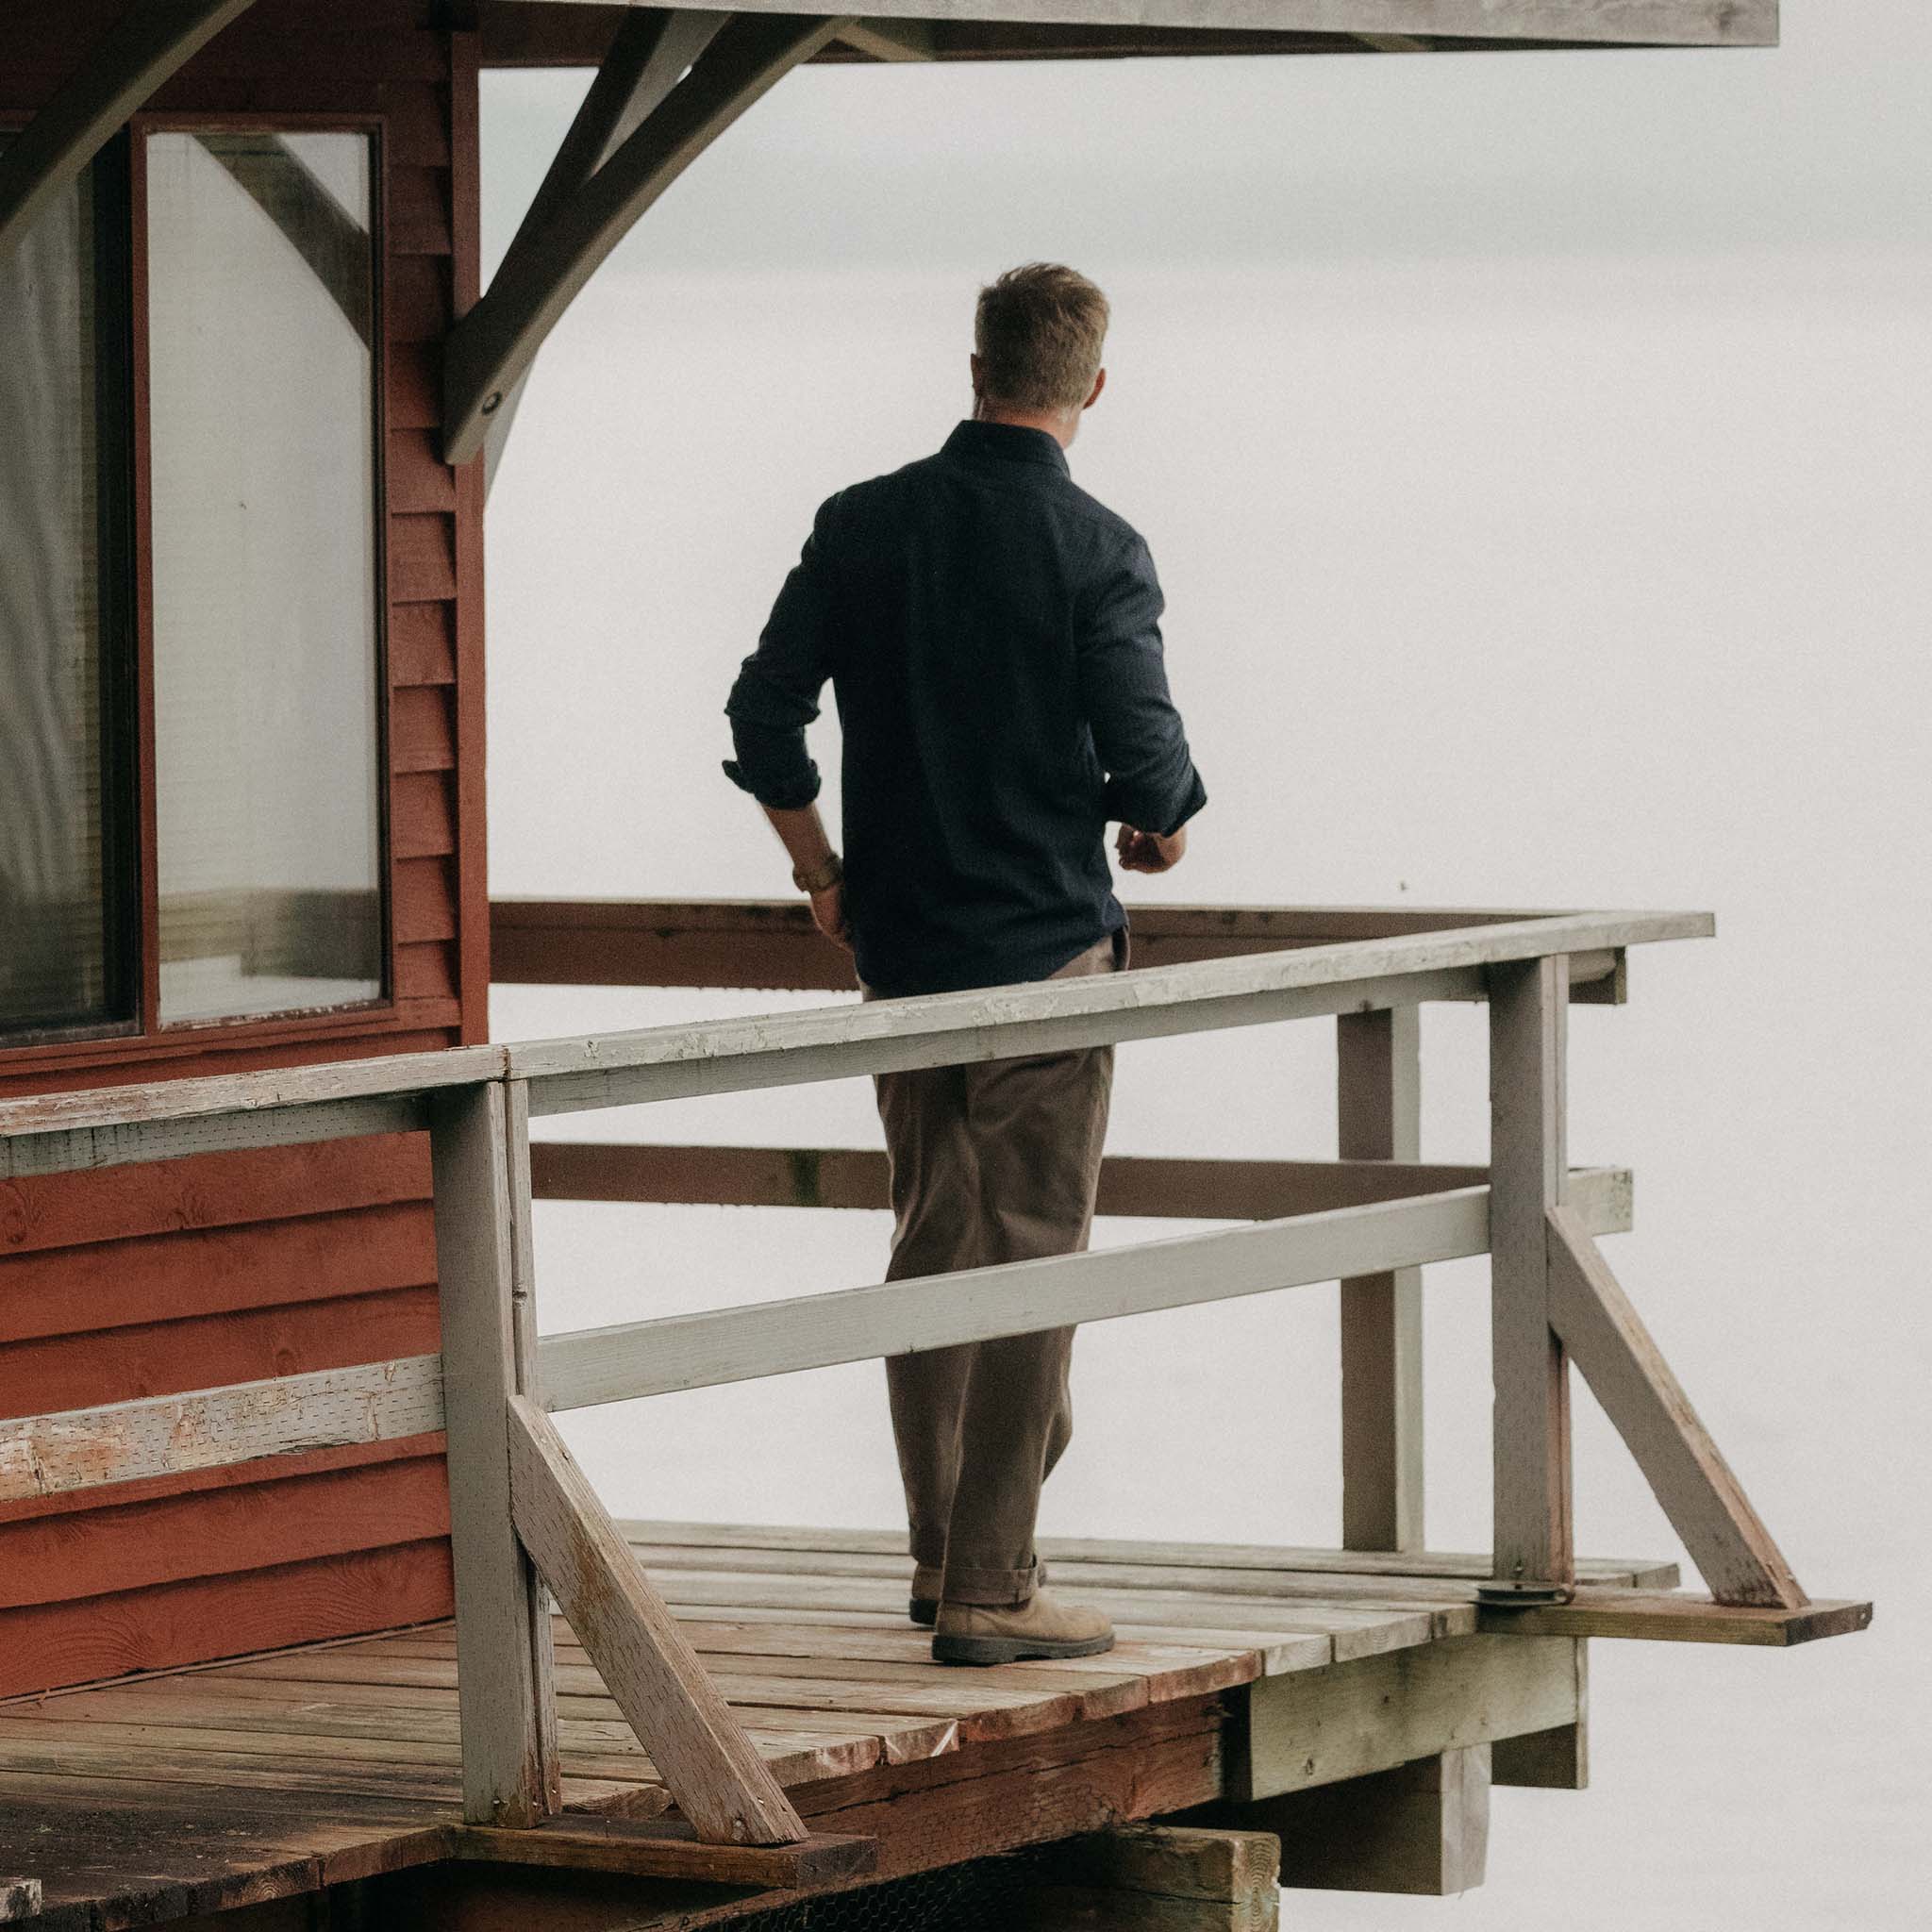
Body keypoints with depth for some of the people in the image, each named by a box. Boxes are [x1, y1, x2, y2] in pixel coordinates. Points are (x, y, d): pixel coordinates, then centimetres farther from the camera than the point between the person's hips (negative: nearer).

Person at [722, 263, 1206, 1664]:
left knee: (934, 1244, 17)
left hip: (899, 943, 5)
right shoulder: (1096, 552, -12)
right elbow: (1149, 763, -15)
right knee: (1031, 1259, -1)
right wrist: (1162, 829, 7)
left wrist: (824, 871, 15)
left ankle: (942, 1553, 24)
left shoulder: (864, 525, 2)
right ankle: (991, 1589, -2)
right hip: (1046, 944, -5)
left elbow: (764, 721, 2)